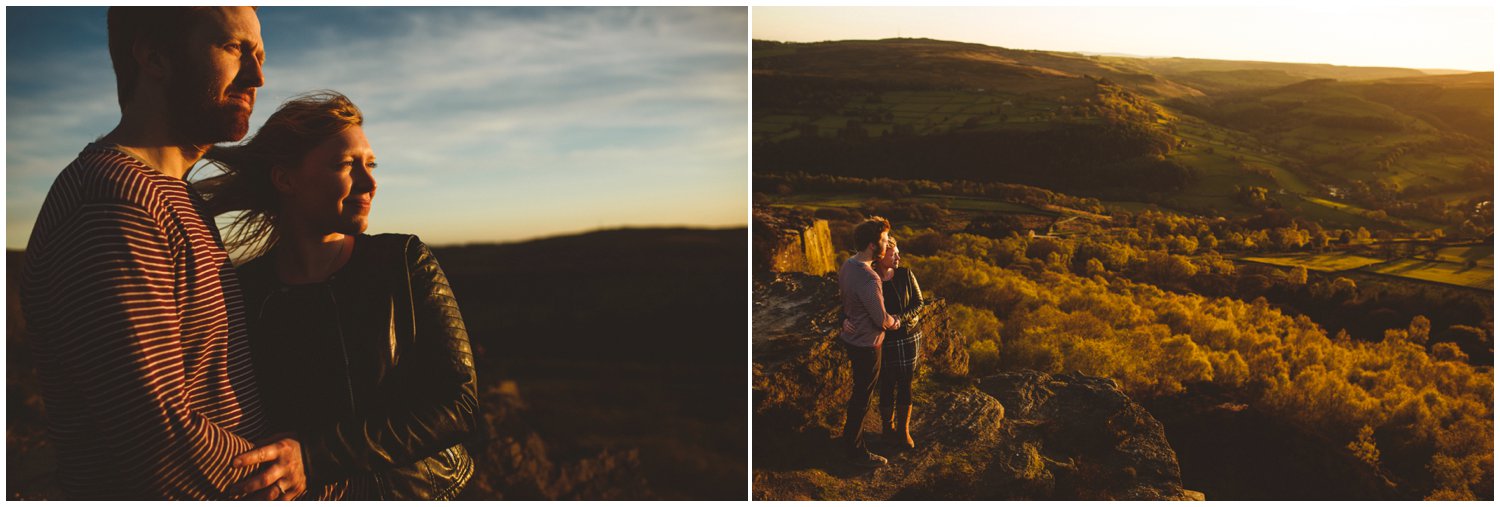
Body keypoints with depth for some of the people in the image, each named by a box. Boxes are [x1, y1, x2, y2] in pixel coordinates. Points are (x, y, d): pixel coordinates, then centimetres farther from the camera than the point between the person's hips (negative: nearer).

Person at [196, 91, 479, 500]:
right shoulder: (240, 294, -10)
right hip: (302, 497, 1)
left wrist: (314, 455, -28)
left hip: (419, 490, 0)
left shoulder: (404, 262, -12)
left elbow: (458, 404, -20)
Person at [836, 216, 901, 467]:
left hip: (850, 336, 9)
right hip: (866, 345, -9)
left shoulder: (847, 265, -4)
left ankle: (851, 433, 44)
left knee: (859, 390, 26)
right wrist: (898, 322, -1)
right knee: (862, 397, 7)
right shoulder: (869, 280, -33)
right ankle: (856, 451, 22)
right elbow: (882, 320, -22)